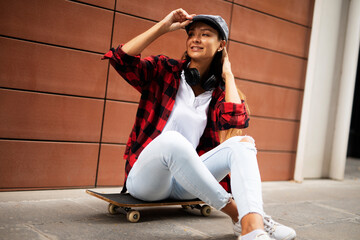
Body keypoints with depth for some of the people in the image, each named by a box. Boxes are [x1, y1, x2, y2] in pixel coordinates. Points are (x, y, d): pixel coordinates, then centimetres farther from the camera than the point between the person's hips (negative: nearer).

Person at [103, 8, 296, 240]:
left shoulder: (218, 92, 9)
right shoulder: (164, 70, 3)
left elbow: (237, 119, -13)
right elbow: (120, 58, -14)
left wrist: (228, 75, 1)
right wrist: (164, 26, -10)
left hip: (184, 182, 4)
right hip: (145, 176, -3)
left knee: (241, 143, -19)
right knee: (171, 139, -37)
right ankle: (238, 214, -27)